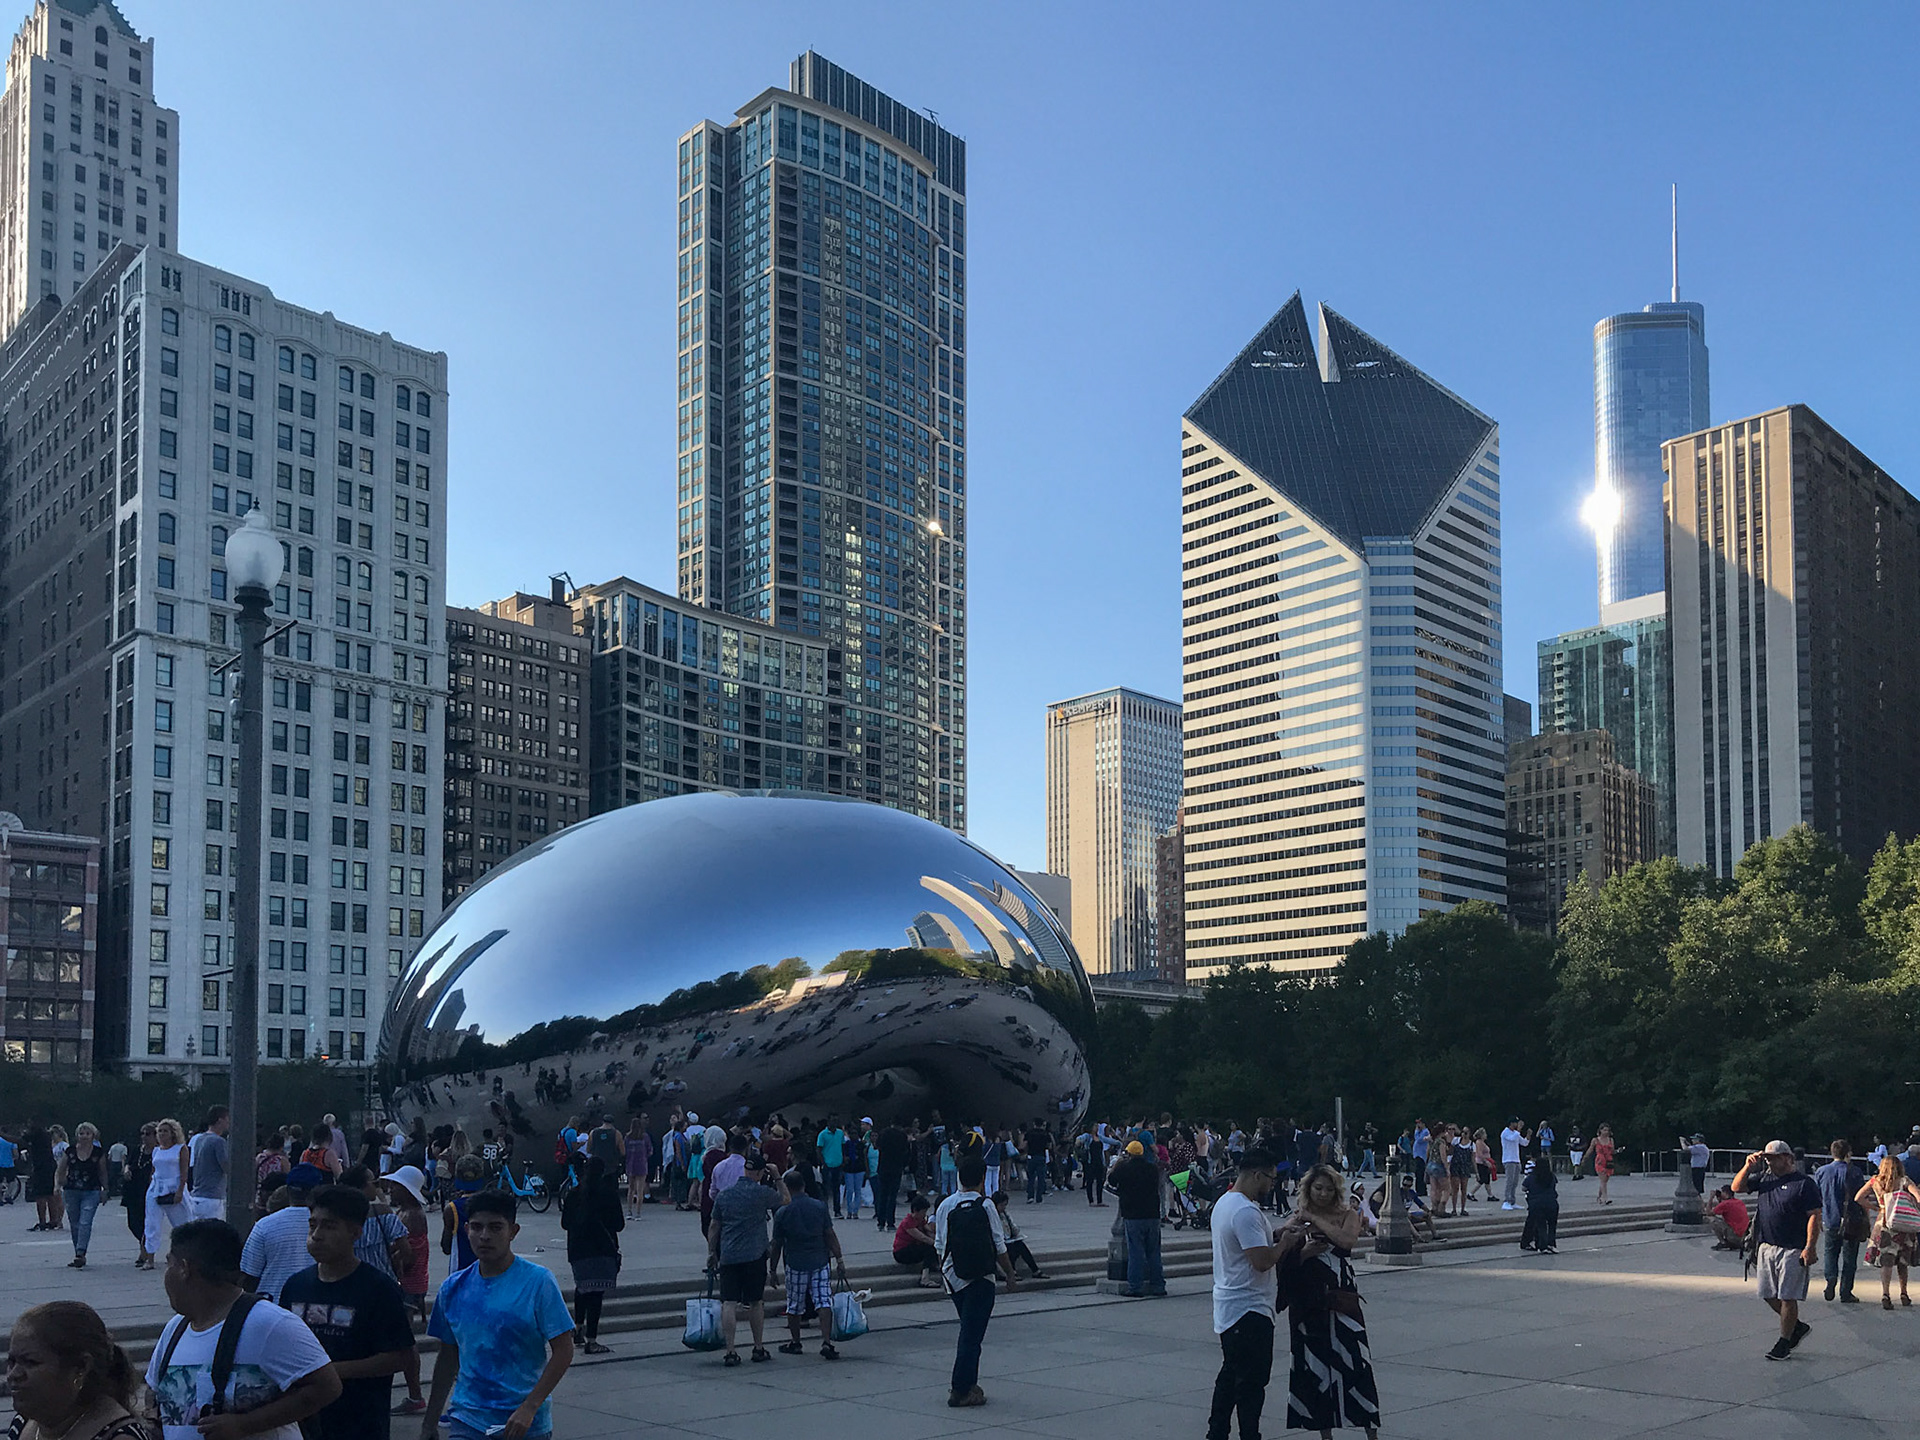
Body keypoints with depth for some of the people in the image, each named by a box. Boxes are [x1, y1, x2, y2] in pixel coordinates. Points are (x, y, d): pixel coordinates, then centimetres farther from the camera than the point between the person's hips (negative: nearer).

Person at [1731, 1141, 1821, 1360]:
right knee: (1769, 1296, 11)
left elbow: (1814, 1217, -12)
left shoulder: (1804, 1183, -8)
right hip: (1767, 1247, 7)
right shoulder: (1764, 1178, 11)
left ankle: (1784, 1344, 8)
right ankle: (1798, 1326, 31)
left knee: (1787, 1298, -3)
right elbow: (1737, 1188, 14)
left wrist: (1810, 1248, -19)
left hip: (1793, 1250, -7)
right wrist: (1748, 1166, 0)